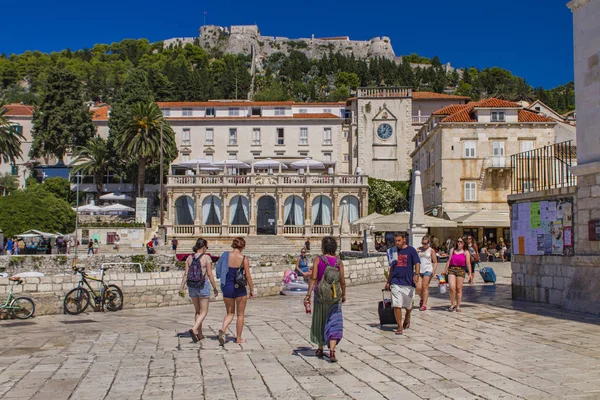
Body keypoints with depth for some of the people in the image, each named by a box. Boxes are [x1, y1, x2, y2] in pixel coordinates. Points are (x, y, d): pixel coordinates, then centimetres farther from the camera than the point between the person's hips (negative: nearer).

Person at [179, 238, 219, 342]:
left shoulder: (189, 258, 4)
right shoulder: (207, 258, -10)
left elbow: (186, 274, -1)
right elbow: (209, 274, -11)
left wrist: (181, 287, 1)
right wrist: (215, 288, -4)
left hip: (192, 287, 5)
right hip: (203, 286, -5)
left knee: (198, 311, 19)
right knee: (204, 312, 3)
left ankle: (200, 334, 21)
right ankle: (194, 329, -20)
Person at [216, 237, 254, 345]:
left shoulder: (226, 255, -2)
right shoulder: (244, 259, -10)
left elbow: (219, 272, 2)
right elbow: (248, 276, -9)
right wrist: (252, 289, 3)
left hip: (227, 287, 3)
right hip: (239, 288, -3)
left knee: (230, 313, 16)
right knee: (240, 314, 13)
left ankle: (222, 330, -11)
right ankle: (238, 339, 19)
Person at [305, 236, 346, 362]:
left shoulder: (318, 260, -7)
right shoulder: (339, 262, -4)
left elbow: (313, 278, -14)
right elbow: (342, 281, -2)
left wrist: (308, 294, -12)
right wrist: (344, 295, 13)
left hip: (320, 295, 0)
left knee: (319, 322, 17)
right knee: (334, 324, 1)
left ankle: (320, 349, 30)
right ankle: (332, 351, -15)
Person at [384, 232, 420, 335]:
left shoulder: (411, 250, -1)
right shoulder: (393, 250, 10)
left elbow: (417, 264, -7)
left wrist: (416, 274, -26)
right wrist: (388, 282, 17)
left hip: (408, 282, -2)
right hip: (395, 282, 2)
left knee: (408, 305, 13)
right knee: (396, 305, -8)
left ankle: (407, 318, 43)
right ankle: (399, 327, -2)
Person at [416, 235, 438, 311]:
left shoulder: (431, 250, 3)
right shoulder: (419, 249, 12)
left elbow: (435, 262, 3)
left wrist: (434, 270, -10)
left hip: (427, 270, -3)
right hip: (419, 270, 3)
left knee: (425, 287, -6)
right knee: (418, 288, -5)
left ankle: (424, 305, -2)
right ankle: (422, 299, 24)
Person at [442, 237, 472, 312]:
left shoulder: (466, 252, 6)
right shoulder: (453, 250, 13)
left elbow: (468, 263, 0)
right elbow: (449, 261, 13)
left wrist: (470, 273, -6)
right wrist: (445, 270, 11)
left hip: (461, 270, -1)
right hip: (452, 269, 1)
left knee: (459, 289, 1)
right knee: (452, 287, -12)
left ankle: (458, 306, 12)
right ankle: (453, 304, 3)